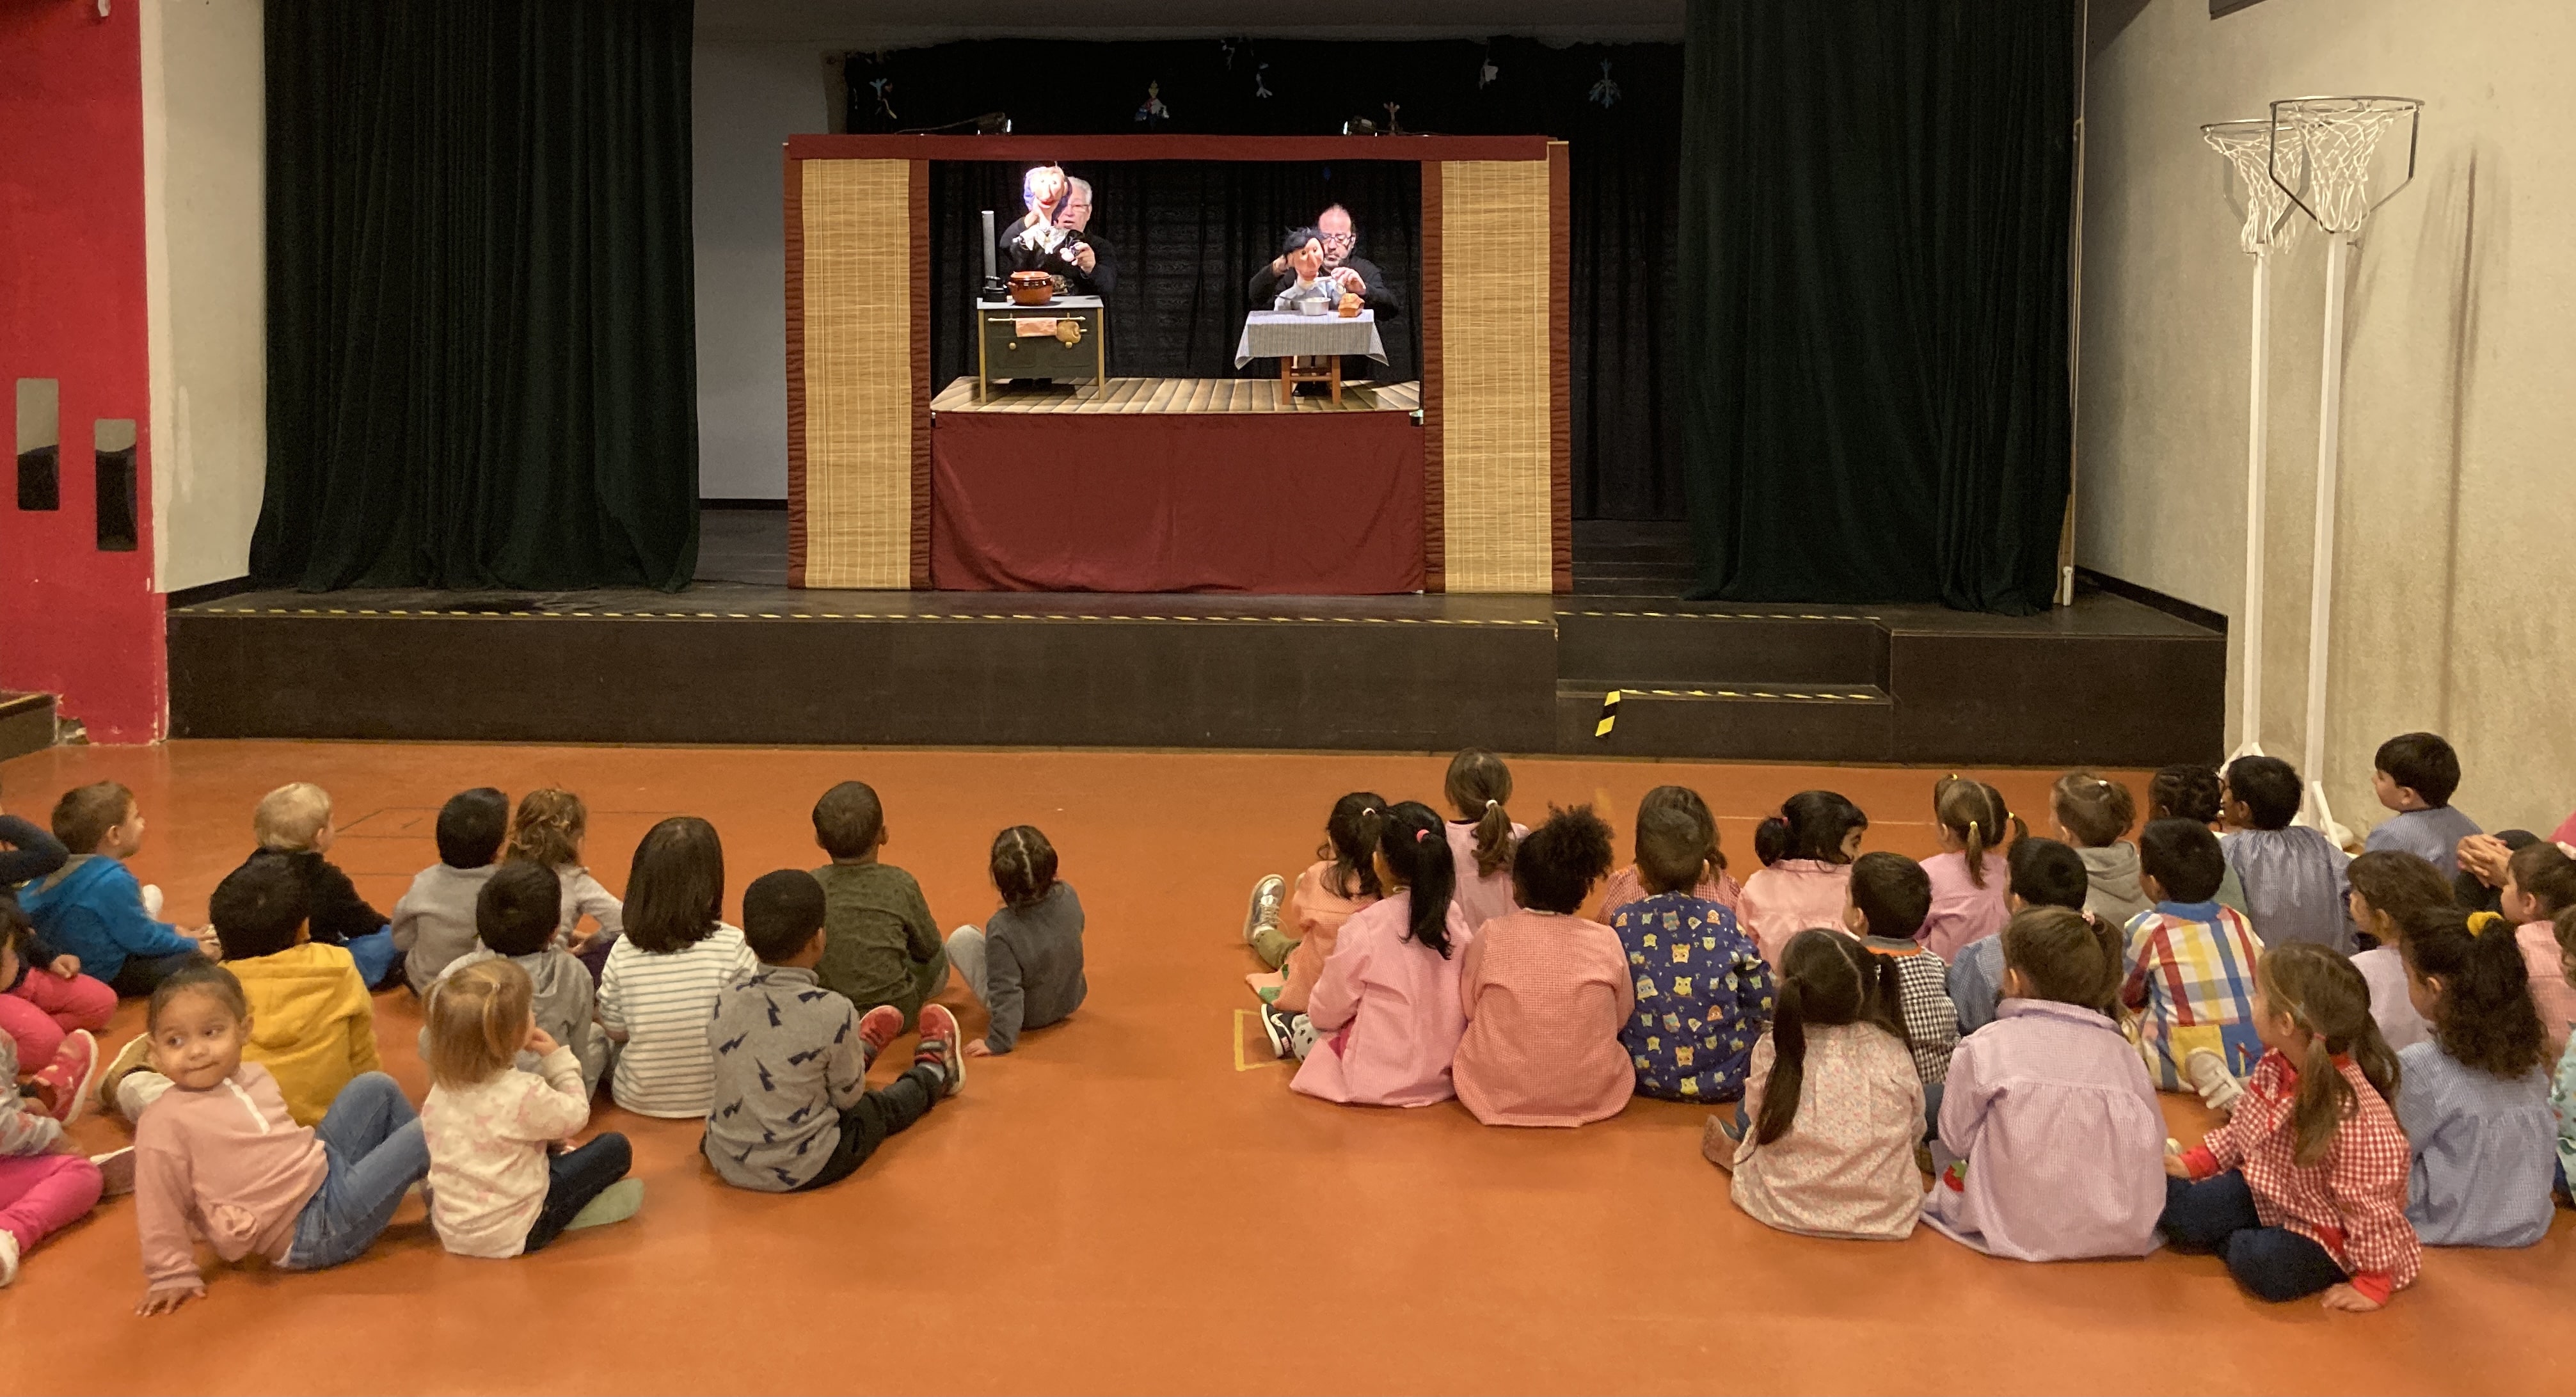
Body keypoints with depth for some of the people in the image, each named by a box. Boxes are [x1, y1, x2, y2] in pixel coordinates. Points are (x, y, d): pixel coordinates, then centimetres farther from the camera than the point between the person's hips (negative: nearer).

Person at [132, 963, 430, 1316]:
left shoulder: (253, 1077, 5)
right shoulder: (164, 1125, -18)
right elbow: (160, 1211, -13)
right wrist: (173, 1275, -9)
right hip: (309, 1232, -8)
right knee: (426, 1135, -12)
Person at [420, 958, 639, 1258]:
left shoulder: (442, 1089, -3)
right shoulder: (525, 1093, -24)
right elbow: (575, 1116, -6)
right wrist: (559, 1061, 3)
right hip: (510, 1236, -7)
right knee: (615, 1147, 2)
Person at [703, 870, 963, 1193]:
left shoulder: (726, 998, -10)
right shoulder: (832, 1012, -23)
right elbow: (848, 1097, -8)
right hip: (803, 1172, -4)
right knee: (882, 1108, 24)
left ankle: (860, 1052, 58)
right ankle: (935, 1072, 50)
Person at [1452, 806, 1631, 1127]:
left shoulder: (1491, 936, -9)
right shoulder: (1606, 942, -7)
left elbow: (1467, 1008, 5)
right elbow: (1622, 1016, 7)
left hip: (1498, 1097, -2)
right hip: (1592, 1097, 2)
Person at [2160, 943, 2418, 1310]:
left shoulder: (2356, 1118, -36)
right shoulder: (2275, 1067, -10)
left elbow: (2372, 1206, -26)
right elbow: (2241, 1129, 9)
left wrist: (2373, 1283, -20)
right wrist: (2193, 1163, 4)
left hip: (2327, 1230, -7)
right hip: (2268, 1190, 7)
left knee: (2266, 1267, -31)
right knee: (2184, 1216, -7)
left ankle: (2233, 1243, -1)